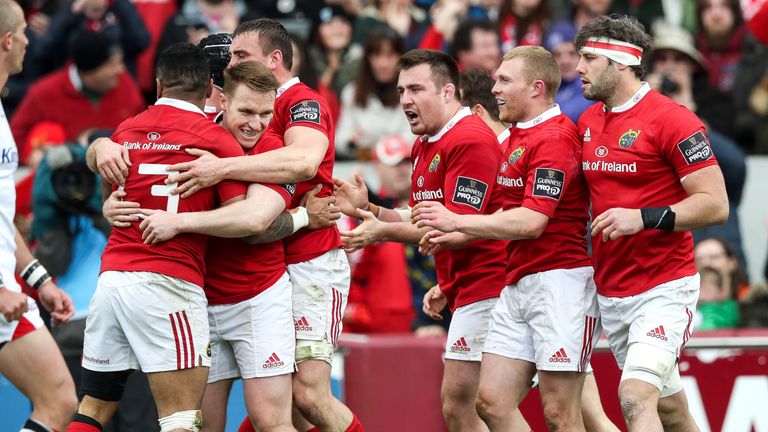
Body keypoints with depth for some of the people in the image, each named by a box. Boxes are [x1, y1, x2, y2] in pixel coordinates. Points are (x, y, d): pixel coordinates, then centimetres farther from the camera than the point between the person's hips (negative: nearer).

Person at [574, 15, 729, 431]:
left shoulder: (672, 120, -13)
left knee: (635, 396, -22)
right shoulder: (587, 121, 10)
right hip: (609, 293, 7)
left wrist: (644, 218, -24)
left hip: (663, 289, -7)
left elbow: (715, 204, -15)